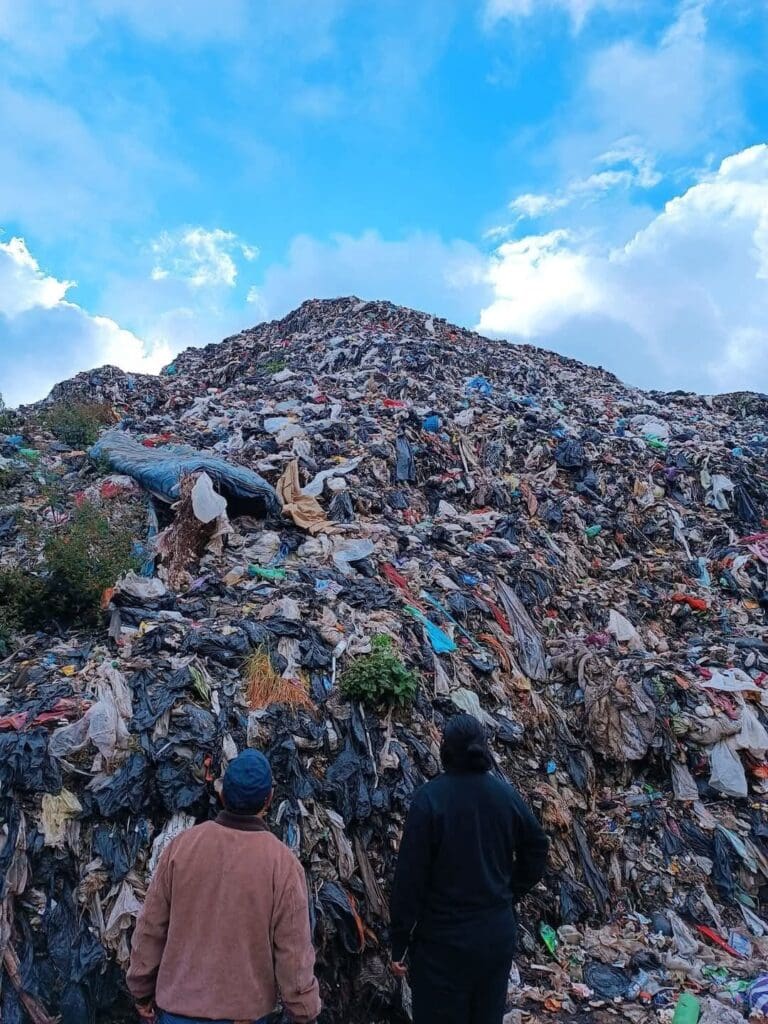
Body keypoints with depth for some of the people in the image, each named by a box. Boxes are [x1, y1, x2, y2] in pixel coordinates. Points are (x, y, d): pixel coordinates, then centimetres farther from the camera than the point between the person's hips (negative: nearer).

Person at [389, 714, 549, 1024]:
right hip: (499, 935, 5)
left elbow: (410, 875, -15)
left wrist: (399, 943, -7)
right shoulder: (507, 795, -2)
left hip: (443, 940, -4)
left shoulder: (430, 797, -16)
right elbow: (536, 850, 9)